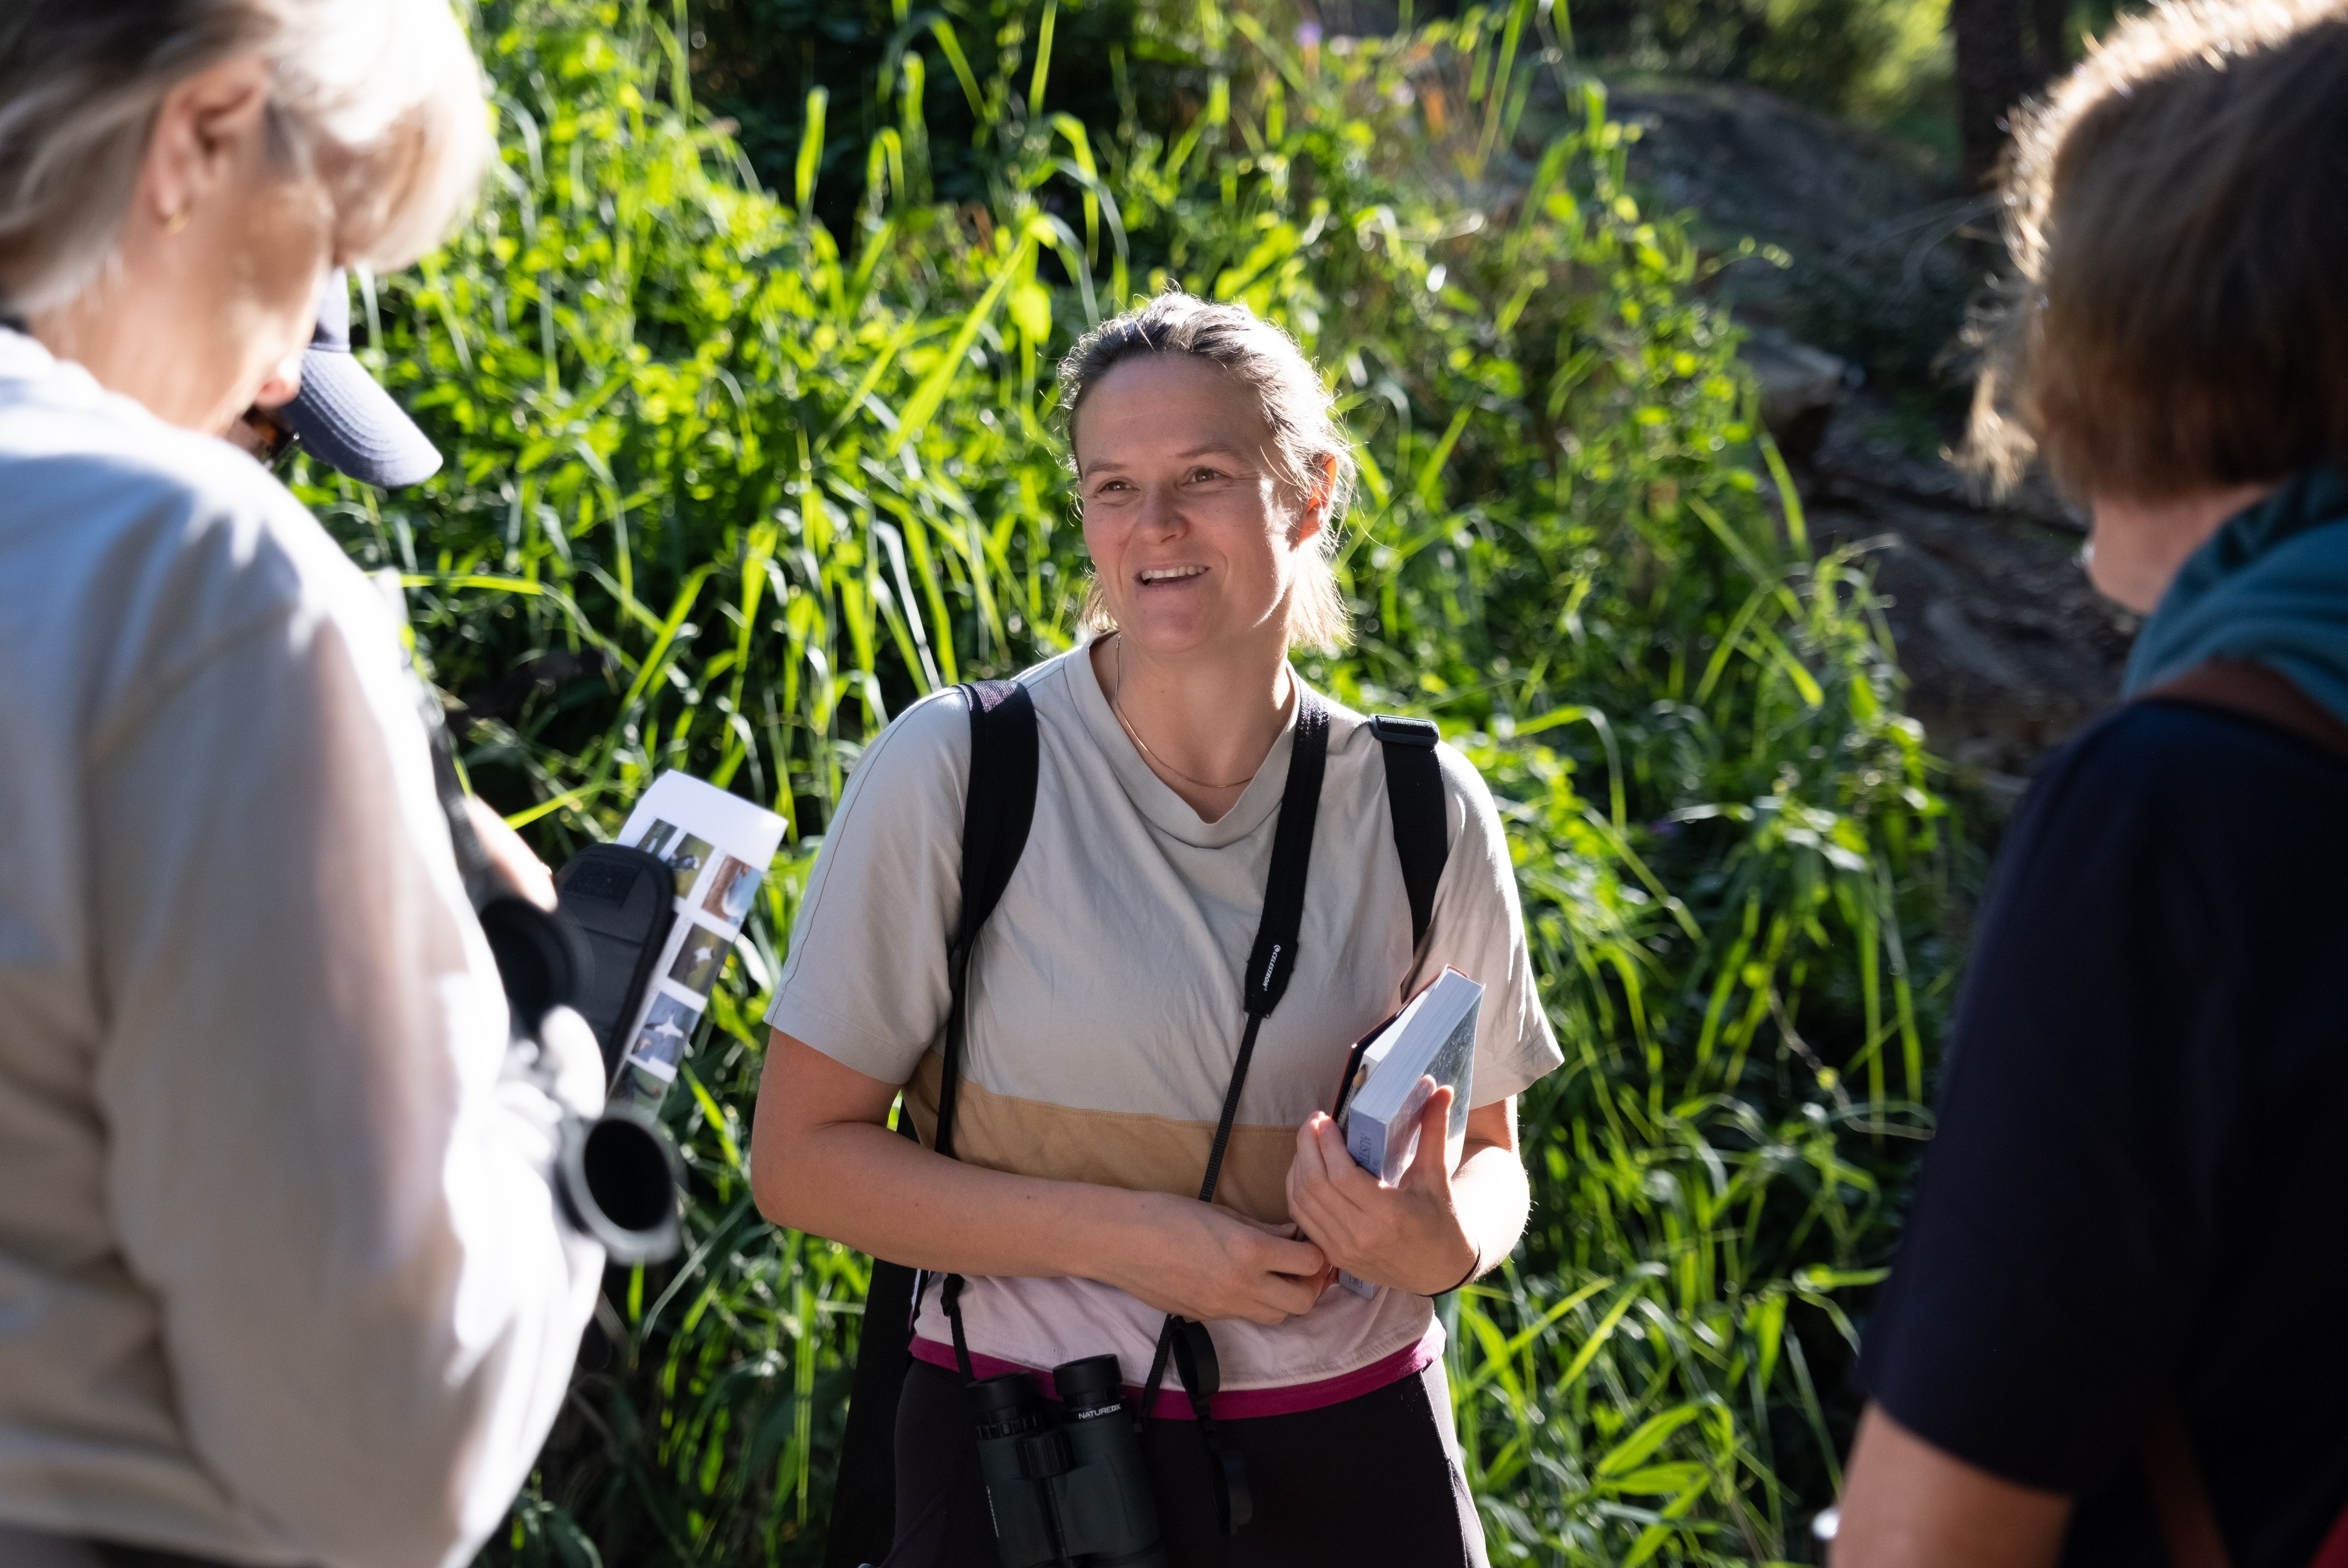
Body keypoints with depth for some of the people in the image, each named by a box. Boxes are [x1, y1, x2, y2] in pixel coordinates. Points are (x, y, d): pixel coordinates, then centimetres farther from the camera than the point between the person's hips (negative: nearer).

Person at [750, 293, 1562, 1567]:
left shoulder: (1423, 811, -2)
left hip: (1350, 1462, 3)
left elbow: (1485, 1151, 11)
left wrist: (1444, 1245, -13)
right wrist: (1126, 1238, -17)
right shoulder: (951, 772, -10)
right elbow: (801, 1158, -8)